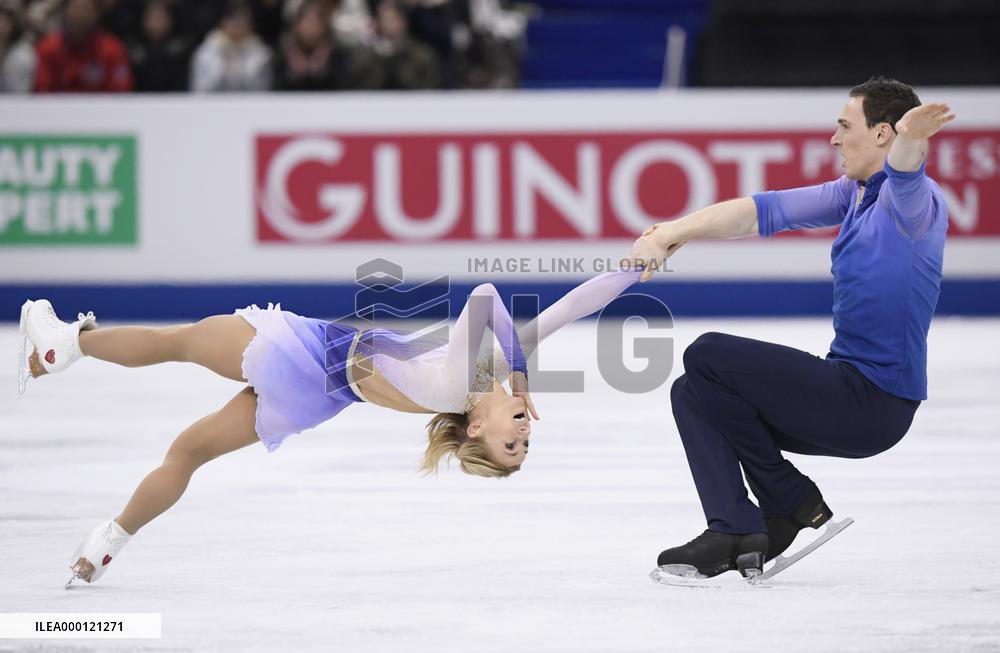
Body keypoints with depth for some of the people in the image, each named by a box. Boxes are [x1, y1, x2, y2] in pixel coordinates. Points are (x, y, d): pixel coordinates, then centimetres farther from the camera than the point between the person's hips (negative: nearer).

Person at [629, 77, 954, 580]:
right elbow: (764, 212, 13)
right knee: (692, 393, 11)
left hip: (875, 401, -10)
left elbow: (905, 179, -40)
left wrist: (909, 140, -65)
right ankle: (734, 534, 0)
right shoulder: (852, 194, 14)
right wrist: (670, 235, 5)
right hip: (849, 390, 10)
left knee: (707, 356, -13)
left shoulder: (912, 199, -15)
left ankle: (793, 504, -3)